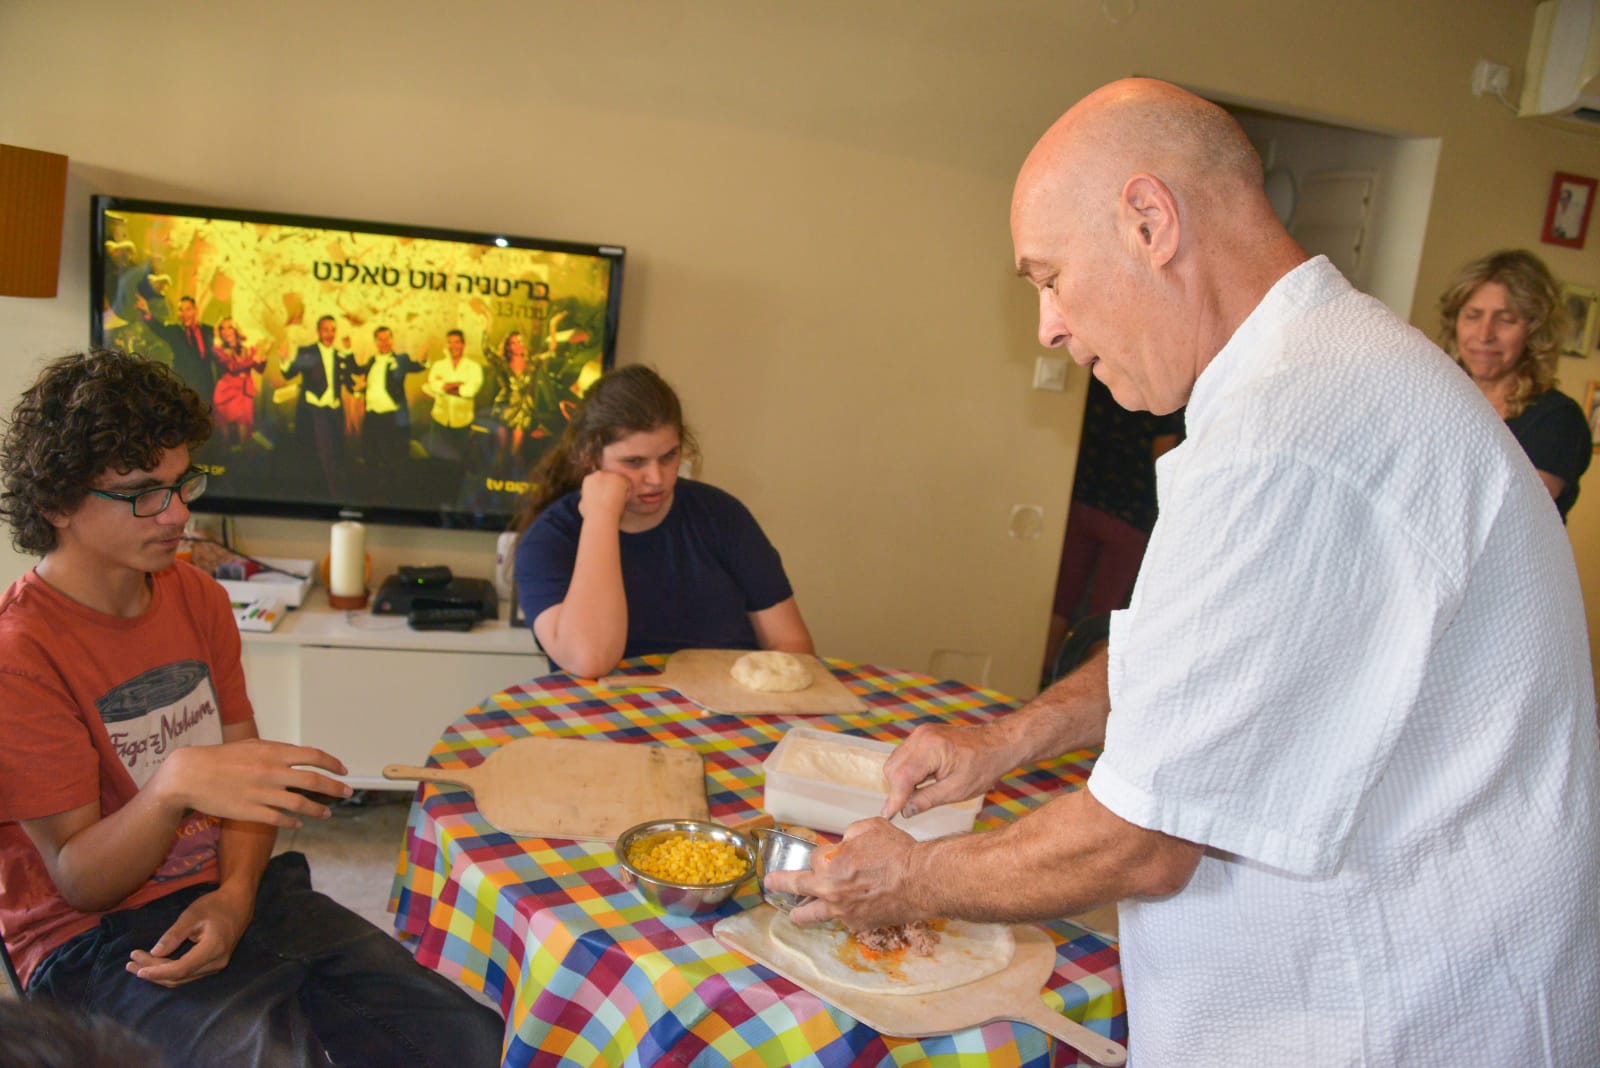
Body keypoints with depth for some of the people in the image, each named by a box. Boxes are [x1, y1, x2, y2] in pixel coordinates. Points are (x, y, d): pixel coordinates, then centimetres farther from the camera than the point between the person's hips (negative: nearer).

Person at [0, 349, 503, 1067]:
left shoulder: (197, 597, 6)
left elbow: (247, 777, 9)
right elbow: (79, 879, -13)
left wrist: (234, 896, -10)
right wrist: (175, 785, -34)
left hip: (229, 897, 6)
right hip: (97, 939, -5)